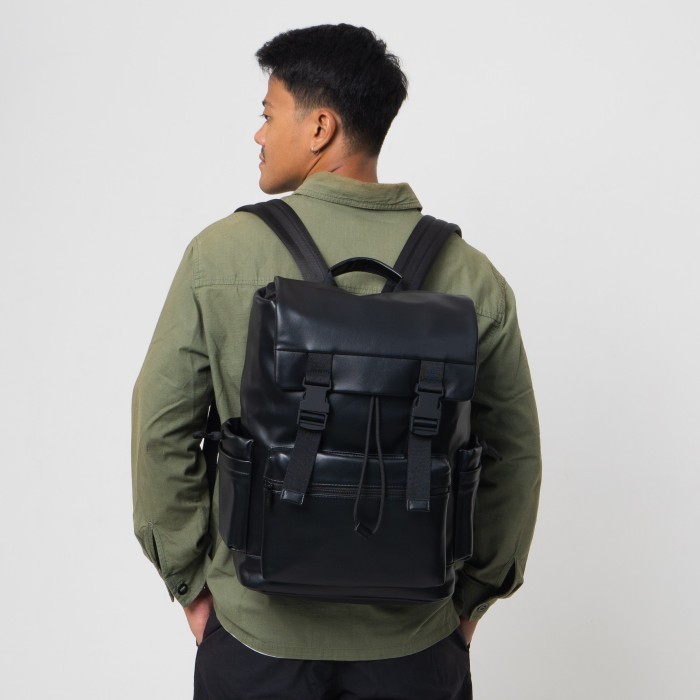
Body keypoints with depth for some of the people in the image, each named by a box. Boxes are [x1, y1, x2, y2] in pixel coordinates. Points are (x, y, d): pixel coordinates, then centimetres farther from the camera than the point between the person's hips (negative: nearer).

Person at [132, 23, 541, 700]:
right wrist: (472, 594, 11)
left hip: (256, 627, 0)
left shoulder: (221, 253, -11)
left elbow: (161, 429, -6)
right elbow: (515, 454, -1)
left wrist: (191, 582, 4)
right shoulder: (470, 275, -7)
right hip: (414, 637, 1)